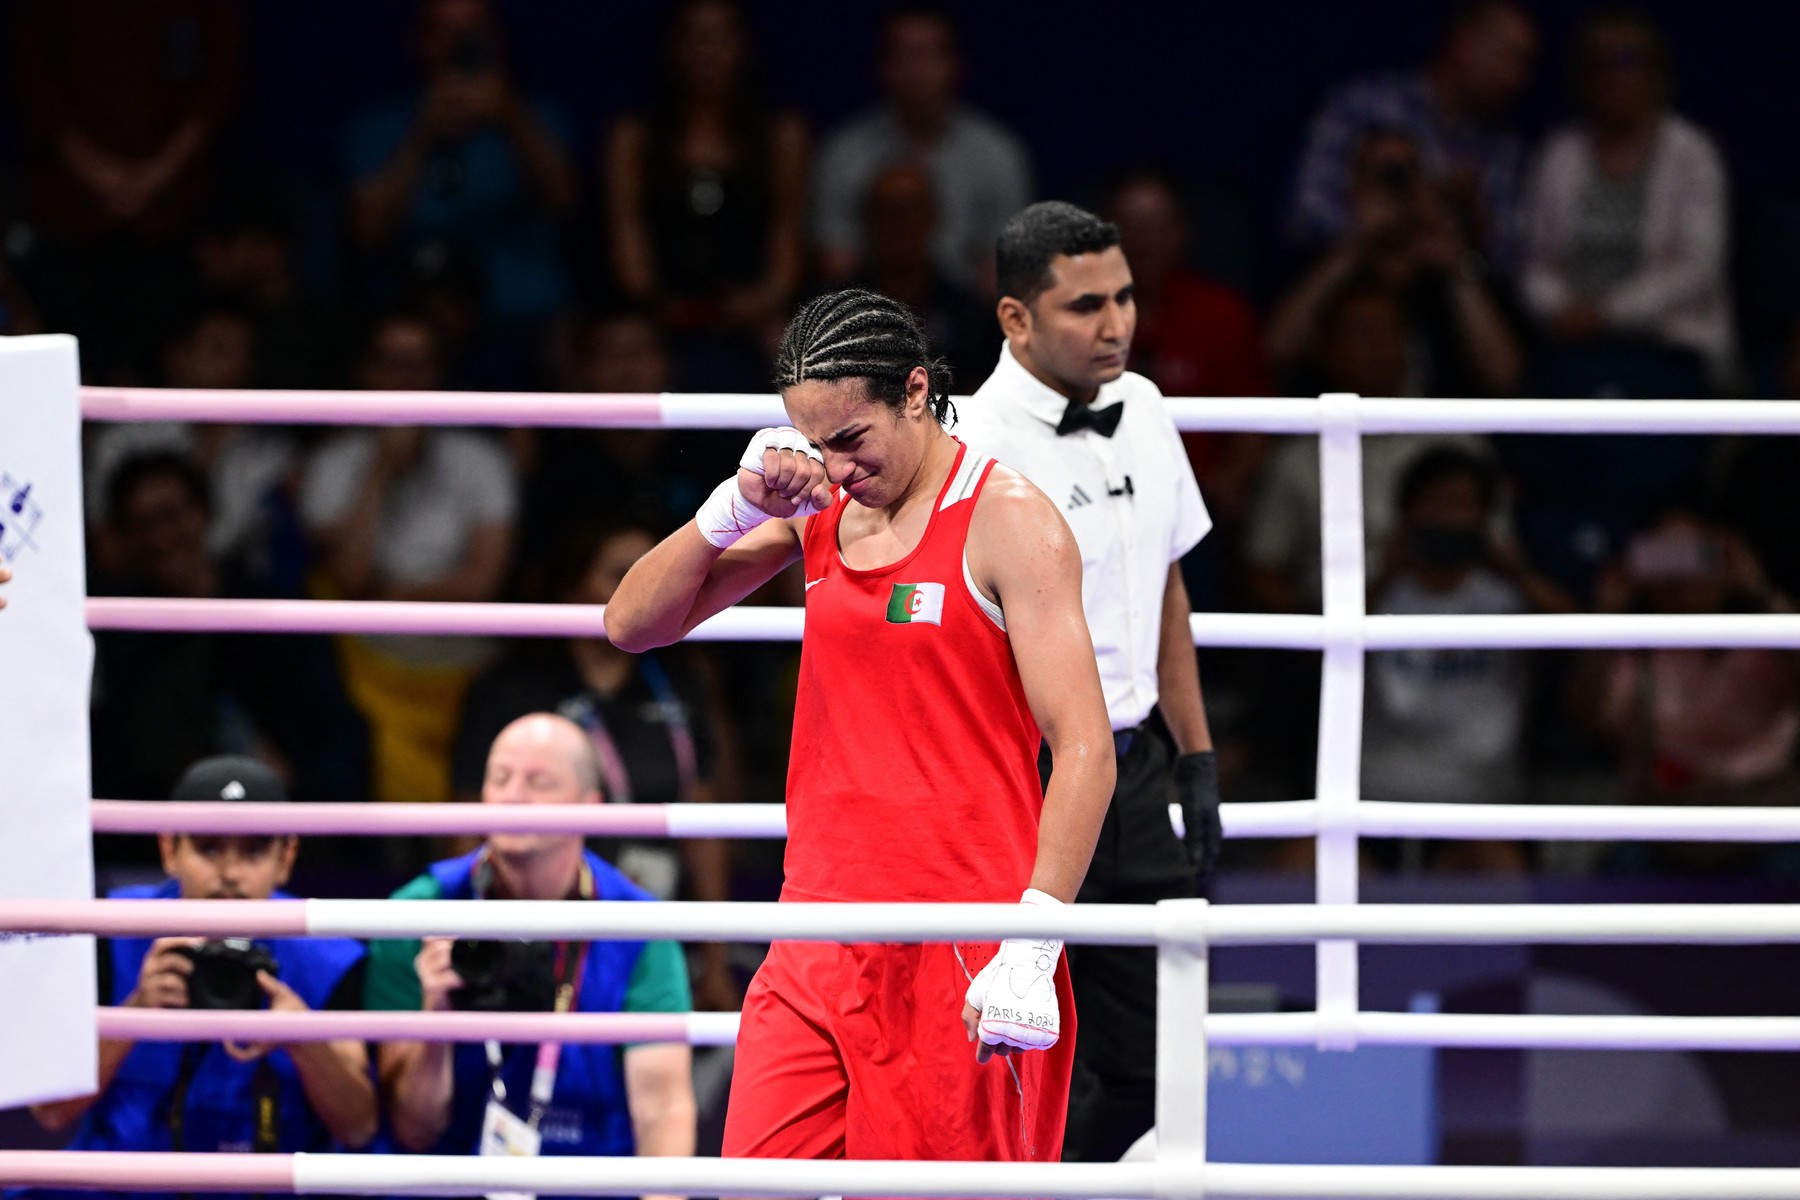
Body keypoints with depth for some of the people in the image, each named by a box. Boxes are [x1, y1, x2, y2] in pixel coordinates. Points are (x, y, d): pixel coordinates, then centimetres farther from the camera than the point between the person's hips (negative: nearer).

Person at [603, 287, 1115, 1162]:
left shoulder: (1007, 522, -7)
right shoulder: (820, 511, 11)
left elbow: (1084, 751, -13)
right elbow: (633, 625, 12)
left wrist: (1032, 948, -23)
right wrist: (735, 508, -5)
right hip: (819, 949, 6)